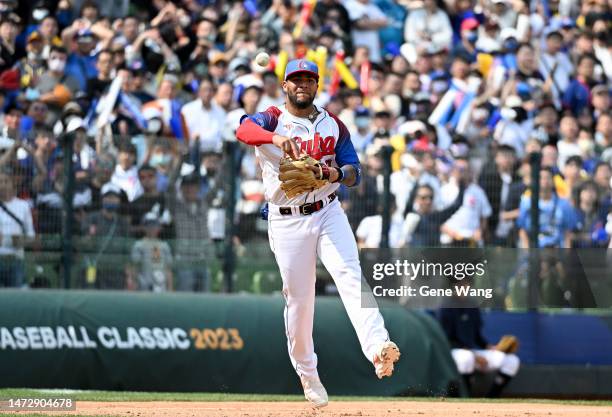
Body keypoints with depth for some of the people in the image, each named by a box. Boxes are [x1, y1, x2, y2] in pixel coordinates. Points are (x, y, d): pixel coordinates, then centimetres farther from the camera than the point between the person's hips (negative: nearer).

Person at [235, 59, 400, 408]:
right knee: (299, 300, 2)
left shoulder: (333, 124, 10)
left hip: (328, 212, 2)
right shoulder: (272, 120, -2)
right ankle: (308, 376, 18)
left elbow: (354, 172, 6)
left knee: (351, 275, -21)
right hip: (287, 220, -2)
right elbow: (244, 130, -26)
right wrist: (276, 137, -47)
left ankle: (378, 348, -37)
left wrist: (336, 173, -19)